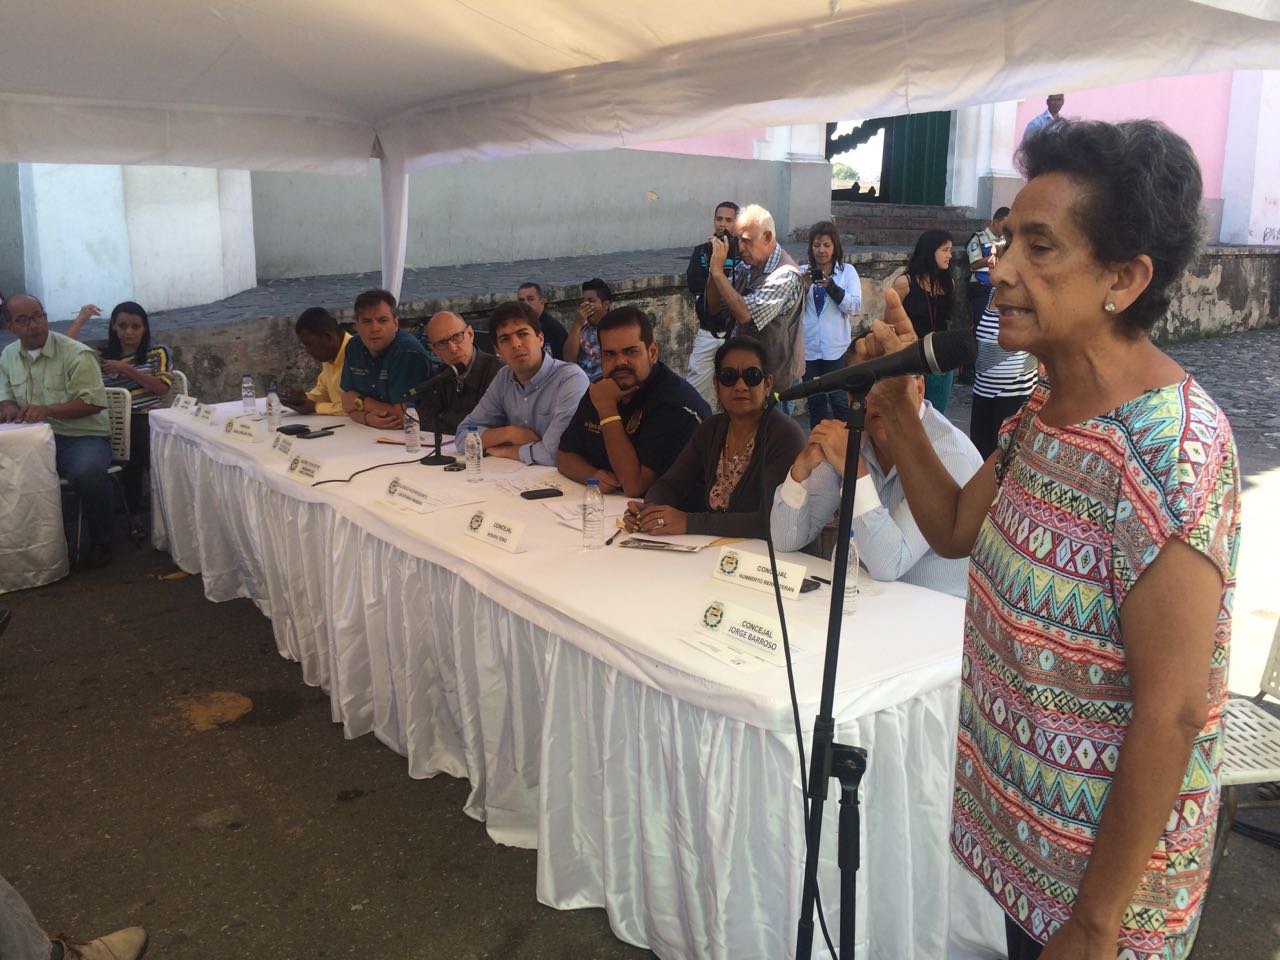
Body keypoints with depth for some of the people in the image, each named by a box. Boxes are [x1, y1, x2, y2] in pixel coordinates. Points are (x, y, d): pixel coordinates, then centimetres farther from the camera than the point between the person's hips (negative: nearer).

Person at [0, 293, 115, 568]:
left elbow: (94, 402, -12)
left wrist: (49, 410, -23)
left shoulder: (77, 354, -9)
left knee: (87, 472, -37)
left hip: (82, 436, -5)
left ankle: (100, 542, -12)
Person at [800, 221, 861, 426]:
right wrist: (804, 287, -15)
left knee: (839, 400, -4)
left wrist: (830, 286, -19)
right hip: (808, 347, 2)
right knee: (815, 400, 10)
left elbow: (854, 306, -8)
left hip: (836, 347, -2)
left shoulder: (847, 271, 2)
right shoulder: (803, 272, 6)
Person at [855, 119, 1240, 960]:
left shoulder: (1168, 451, -27)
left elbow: (1170, 715, -26)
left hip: (1104, 863, -7)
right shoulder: (1045, 409, -1)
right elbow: (956, 529, 12)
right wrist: (901, 412, -3)